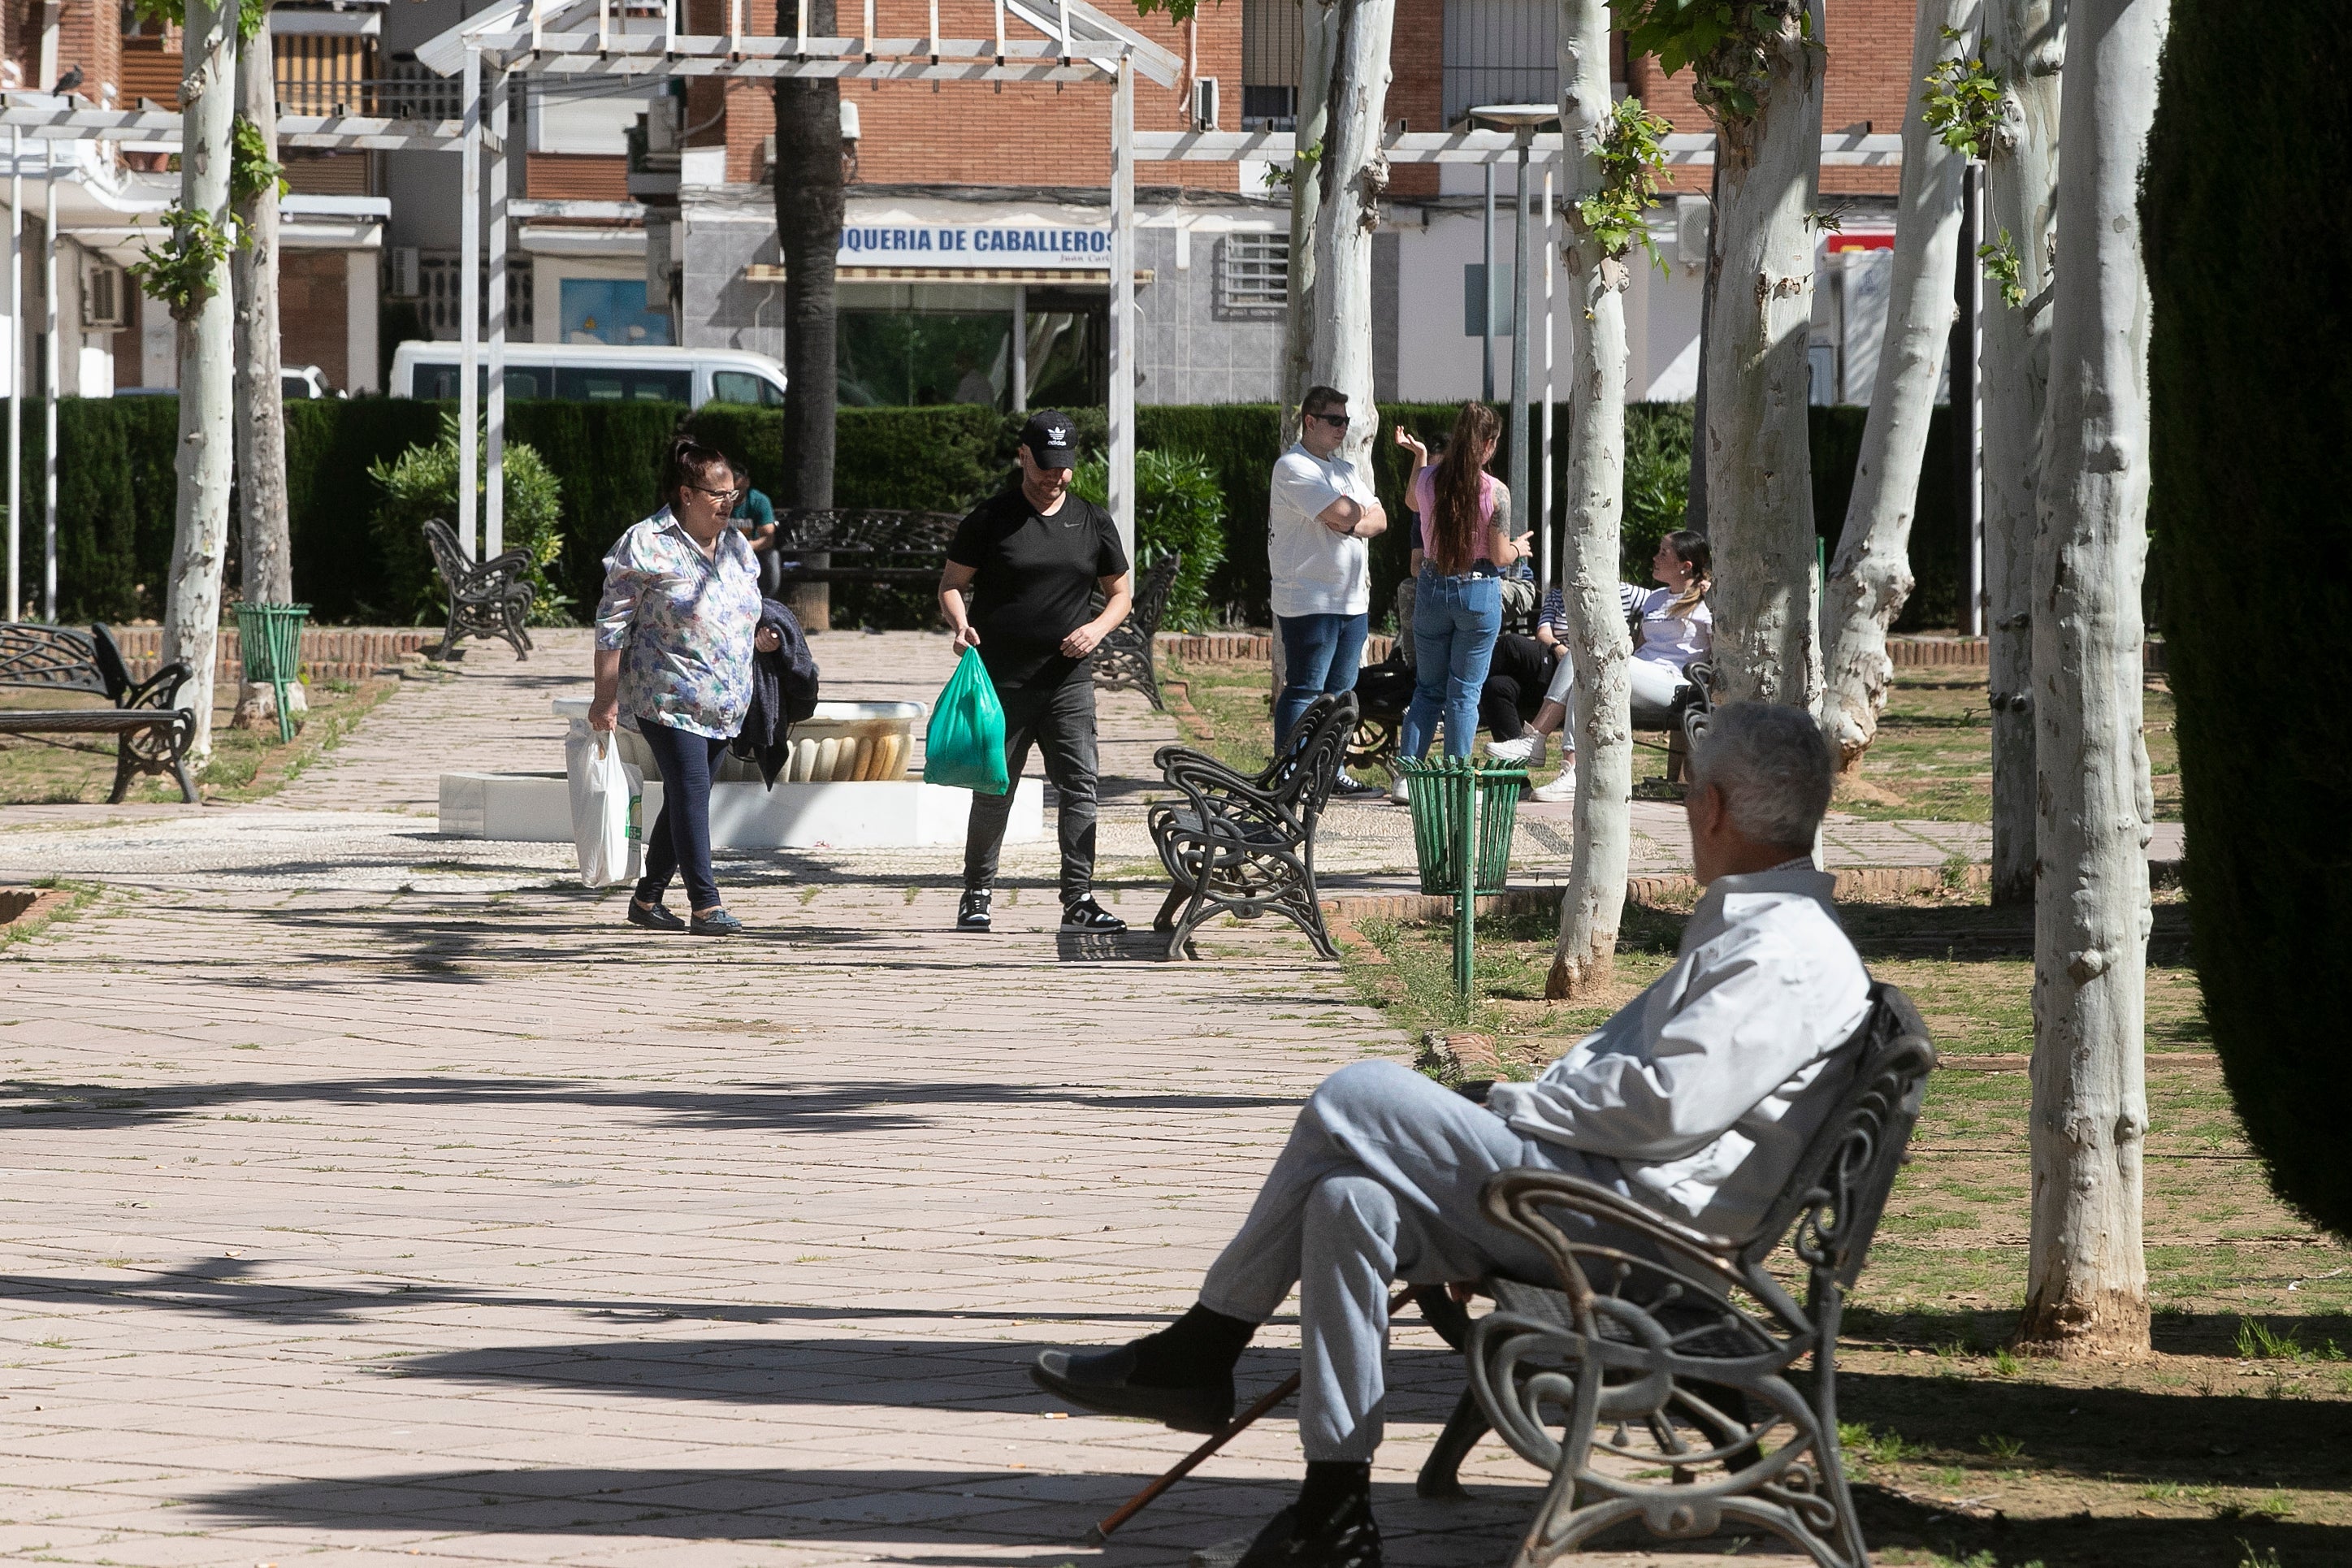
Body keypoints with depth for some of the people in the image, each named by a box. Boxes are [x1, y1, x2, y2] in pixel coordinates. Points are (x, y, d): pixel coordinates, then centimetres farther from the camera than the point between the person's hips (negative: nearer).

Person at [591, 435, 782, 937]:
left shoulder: (735, 546, 13)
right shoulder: (646, 546, -9)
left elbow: (747, 609, 28)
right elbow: (612, 625, -9)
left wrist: (759, 636, 7)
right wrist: (605, 698, -11)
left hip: (724, 702, 7)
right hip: (668, 697, -7)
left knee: (685, 800, 11)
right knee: (691, 793, -14)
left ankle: (648, 896, 22)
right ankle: (705, 904, -15)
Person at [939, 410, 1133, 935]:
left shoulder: (1093, 522, 9)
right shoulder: (992, 517, 1)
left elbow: (1121, 592, 17)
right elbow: (951, 583, 4)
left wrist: (1097, 627, -4)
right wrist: (961, 625, -17)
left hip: (1068, 682, 2)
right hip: (1000, 682, -2)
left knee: (1079, 788, -4)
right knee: (993, 791, 3)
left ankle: (1078, 897, 0)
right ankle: (977, 895, 14)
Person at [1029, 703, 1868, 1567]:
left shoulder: (1792, 954, -11)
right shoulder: (1742, 927, 25)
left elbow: (1668, 1104, -21)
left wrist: (1515, 1106, -8)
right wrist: (1531, 1103, 11)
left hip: (1631, 1213, -10)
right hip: (1588, 1193, 10)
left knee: (1355, 1098, -14)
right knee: (1347, 1201, -8)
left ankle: (1200, 1349, -6)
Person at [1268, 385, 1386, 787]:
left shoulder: (1347, 471, 19)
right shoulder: (1293, 467, -9)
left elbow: (1378, 520, 12)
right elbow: (1343, 513, -20)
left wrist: (1352, 524, -8)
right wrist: (1357, 512, 2)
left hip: (1353, 600, 8)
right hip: (1309, 600, -8)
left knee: (1340, 693, 11)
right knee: (1304, 692, -8)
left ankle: (1332, 773, 17)